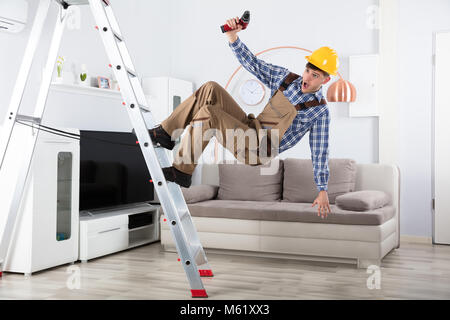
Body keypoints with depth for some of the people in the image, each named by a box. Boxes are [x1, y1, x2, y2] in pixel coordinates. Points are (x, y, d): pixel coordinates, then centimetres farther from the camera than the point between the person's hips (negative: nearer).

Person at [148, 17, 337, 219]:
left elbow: (319, 153, -3)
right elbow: (252, 64, 8)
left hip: (257, 151, -6)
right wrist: (232, 36, -7)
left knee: (208, 113, -24)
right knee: (211, 89, -8)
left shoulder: (320, 111, -4)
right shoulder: (285, 78, 10)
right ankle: (167, 134, -5)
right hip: (251, 130, 6)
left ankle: (182, 171, -15)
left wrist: (323, 190, -7)